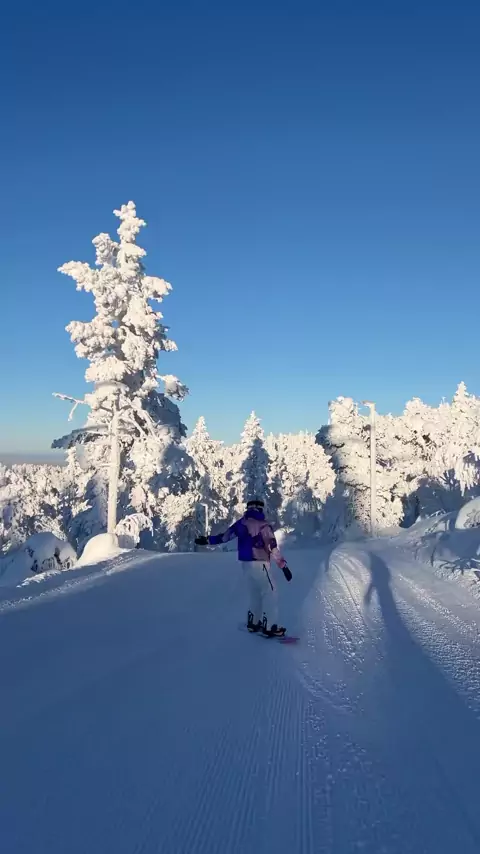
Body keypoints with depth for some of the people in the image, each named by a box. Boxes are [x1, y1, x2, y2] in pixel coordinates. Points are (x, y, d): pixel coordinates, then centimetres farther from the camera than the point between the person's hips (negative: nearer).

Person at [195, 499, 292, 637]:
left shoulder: (241, 523, 5)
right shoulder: (263, 525, -14)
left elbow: (225, 536, 10)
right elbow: (273, 547, -16)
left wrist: (208, 540, 23)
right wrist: (284, 566, -12)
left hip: (246, 563, 7)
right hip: (259, 563, -7)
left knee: (255, 593, 20)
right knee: (270, 593, 0)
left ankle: (253, 622, 27)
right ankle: (270, 626, -1)